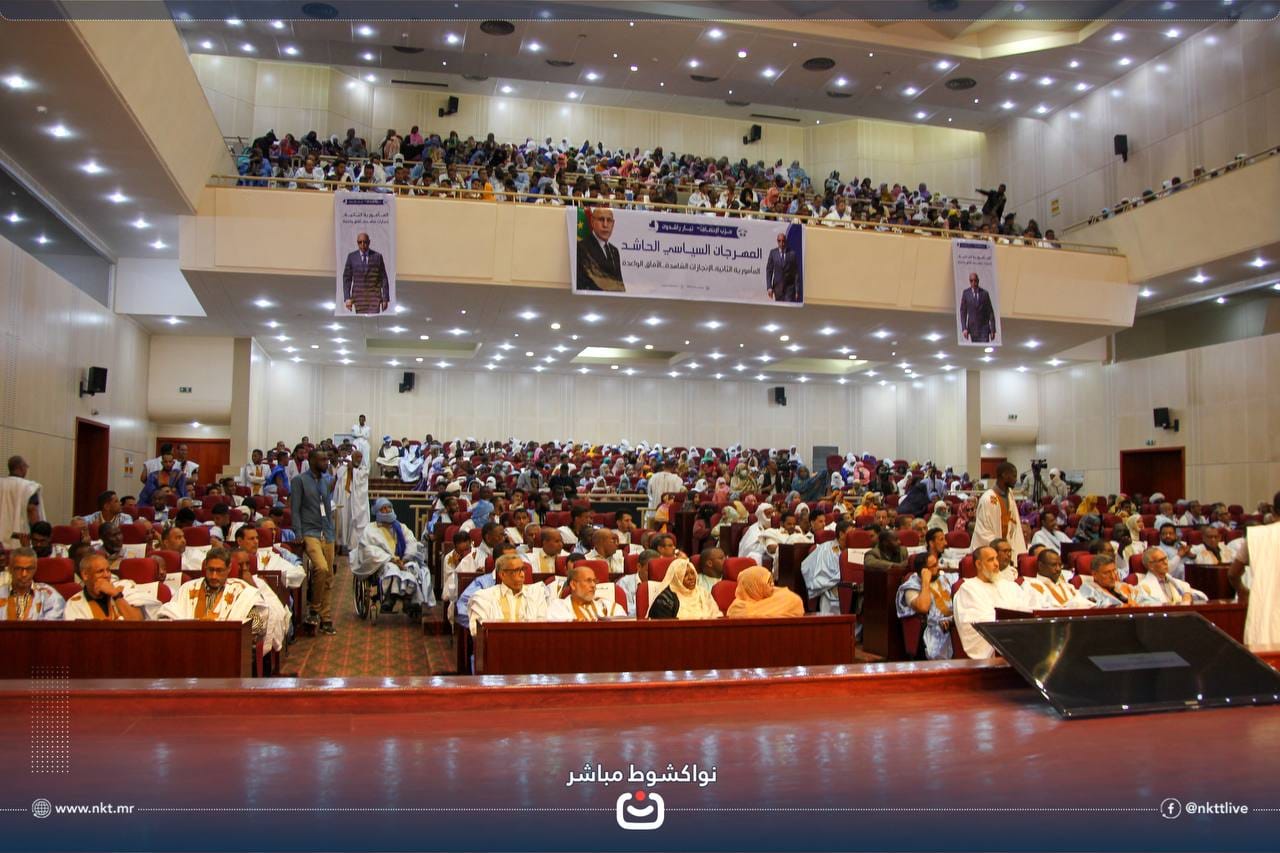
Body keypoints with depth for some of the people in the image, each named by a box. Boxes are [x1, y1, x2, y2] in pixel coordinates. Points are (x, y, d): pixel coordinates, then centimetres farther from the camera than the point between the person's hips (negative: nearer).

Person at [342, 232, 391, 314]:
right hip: (359, 297, 2)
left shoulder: (377, 256, -1)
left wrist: (386, 299, -4)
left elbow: (384, 278, 0)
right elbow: (347, 278, 1)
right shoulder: (351, 257, 2)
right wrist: (347, 298, -8)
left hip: (374, 297, -1)